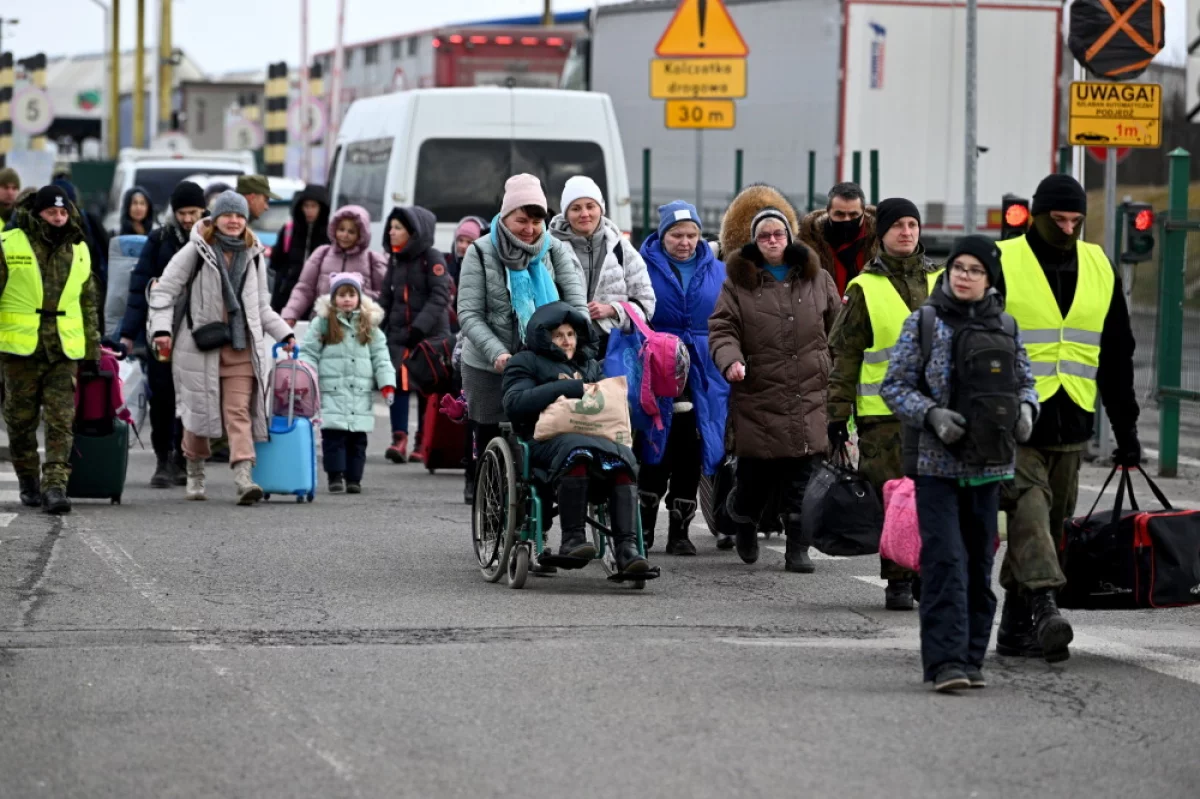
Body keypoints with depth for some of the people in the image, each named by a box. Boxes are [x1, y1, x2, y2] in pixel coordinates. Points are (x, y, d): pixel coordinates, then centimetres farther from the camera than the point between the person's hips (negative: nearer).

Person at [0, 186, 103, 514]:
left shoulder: (78, 250, 11)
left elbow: (89, 304, 18)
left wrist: (92, 352, 16)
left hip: (64, 351, 2)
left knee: (61, 422, -7)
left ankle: (55, 484, -11)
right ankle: (28, 482, 23)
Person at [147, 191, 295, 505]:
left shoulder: (253, 256, 14)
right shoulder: (196, 251, 0)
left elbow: (261, 306, 24)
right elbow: (164, 290, -1)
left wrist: (284, 334, 15)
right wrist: (162, 328, -12)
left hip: (241, 347, 3)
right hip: (199, 343, -3)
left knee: (239, 410, -9)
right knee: (199, 409, 2)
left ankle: (243, 476, -20)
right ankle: (195, 475, 21)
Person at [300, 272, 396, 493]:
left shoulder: (369, 325, 12)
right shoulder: (322, 323, 4)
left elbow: (380, 357, 11)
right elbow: (308, 354, 4)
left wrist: (387, 384, 0)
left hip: (361, 394, 3)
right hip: (332, 393, -2)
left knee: (357, 438, 4)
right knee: (333, 436, -7)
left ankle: (353, 479, 10)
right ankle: (335, 477, -2)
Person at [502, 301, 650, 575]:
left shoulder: (590, 366, 33)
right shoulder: (526, 362, 18)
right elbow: (514, 403, -1)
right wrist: (567, 388, -5)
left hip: (597, 436, 4)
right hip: (546, 441, -4)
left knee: (623, 459, -32)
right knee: (577, 450, -40)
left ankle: (626, 548, -42)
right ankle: (572, 538, -39)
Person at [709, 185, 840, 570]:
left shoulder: (816, 278, 12)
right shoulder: (738, 282, 5)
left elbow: (838, 327, 17)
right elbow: (722, 329, 0)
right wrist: (730, 360, -20)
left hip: (808, 396, 1)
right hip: (758, 397, -1)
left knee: (801, 478, -3)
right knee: (756, 475, 0)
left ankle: (798, 548, 5)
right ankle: (744, 520, 32)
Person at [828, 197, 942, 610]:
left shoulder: (941, 281, 12)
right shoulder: (865, 288, 3)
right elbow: (845, 355, 4)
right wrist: (838, 414, -1)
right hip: (883, 414, -3)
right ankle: (898, 581, 3)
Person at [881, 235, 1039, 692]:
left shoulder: (1006, 328, 9)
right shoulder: (924, 323, -1)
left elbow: (1025, 382, 19)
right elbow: (894, 385, -1)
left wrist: (1025, 409, -3)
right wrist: (932, 415, -17)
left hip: (988, 465, 4)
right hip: (936, 464, -4)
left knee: (979, 565, 8)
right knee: (945, 560, -13)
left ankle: (971, 659, 16)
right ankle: (945, 661, -15)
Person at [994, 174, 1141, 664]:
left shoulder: (1100, 270, 12)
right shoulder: (1000, 264, -3)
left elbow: (1116, 357, 19)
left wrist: (1126, 429, 16)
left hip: (1070, 423, 5)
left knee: (1050, 523, 7)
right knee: (1029, 506, -21)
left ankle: (1016, 629, 13)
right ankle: (1044, 606, -35)